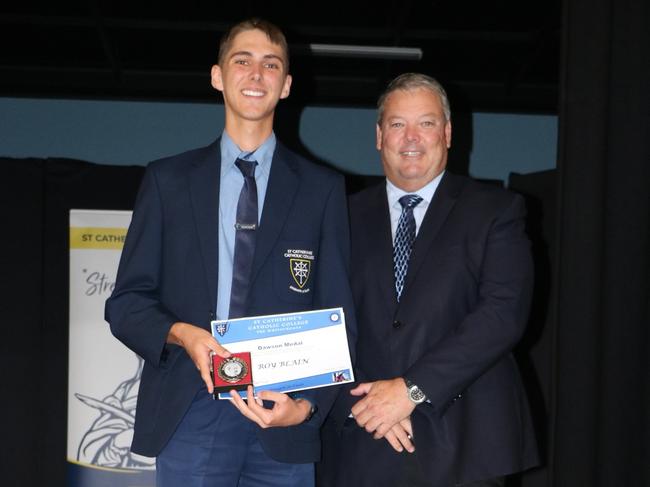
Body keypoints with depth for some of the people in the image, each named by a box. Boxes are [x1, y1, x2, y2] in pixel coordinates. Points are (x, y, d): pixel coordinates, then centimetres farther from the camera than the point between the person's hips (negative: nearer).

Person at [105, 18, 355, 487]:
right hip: (189, 417, 0)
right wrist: (179, 333, -13)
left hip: (284, 426, 0)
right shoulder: (168, 179, 9)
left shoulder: (323, 188, 8)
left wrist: (308, 404, -10)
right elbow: (126, 301, 8)